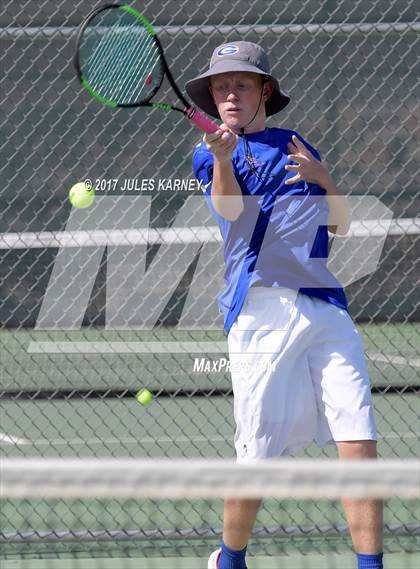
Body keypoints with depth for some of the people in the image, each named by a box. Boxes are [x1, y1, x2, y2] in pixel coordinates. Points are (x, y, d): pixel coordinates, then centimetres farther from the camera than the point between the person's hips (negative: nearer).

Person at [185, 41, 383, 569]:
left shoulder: (297, 147, 21)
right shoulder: (212, 152, 8)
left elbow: (340, 225, 22)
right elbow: (230, 209, -13)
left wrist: (322, 177, 3)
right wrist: (222, 156, -33)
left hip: (326, 308, 3)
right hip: (261, 311, -3)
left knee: (359, 445, -9)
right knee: (256, 460, -3)